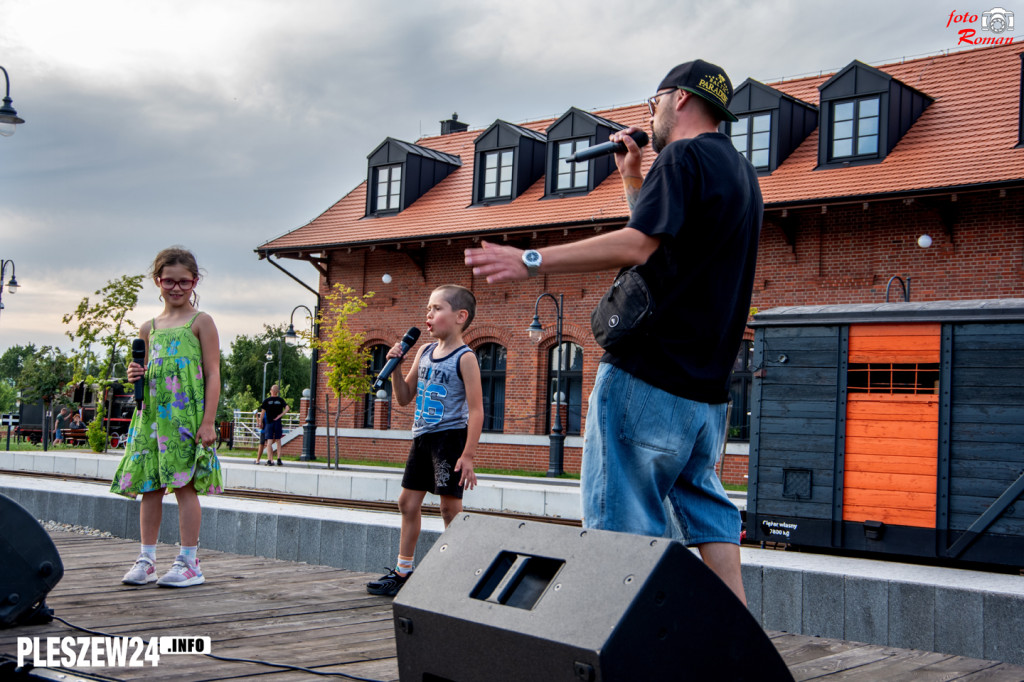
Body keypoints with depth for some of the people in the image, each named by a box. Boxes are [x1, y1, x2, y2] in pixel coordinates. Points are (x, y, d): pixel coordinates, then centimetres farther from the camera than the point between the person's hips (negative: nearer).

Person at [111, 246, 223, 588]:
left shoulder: (201, 322, 1)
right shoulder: (149, 328, 16)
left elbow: (212, 374, -4)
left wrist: (208, 421, -12)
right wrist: (137, 376, 0)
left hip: (187, 413, -5)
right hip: (152, 414, 5)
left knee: (184, 485, -5)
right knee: (150, 486, 6)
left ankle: (189, 562, 2)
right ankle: (147, 559, 14)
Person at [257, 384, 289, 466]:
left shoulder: (267, 400, 0)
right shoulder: (280, 400, 4)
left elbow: (262, 412, -2)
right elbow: (287, 408, -9)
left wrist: (260, 422, 7)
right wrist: (280, 415, -9)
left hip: (269, 423, -1)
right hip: (278, 422, 2)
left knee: (269, 442, -4)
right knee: (278, 441, 10)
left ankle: (270, 460, -12)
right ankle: (279, 459, 3)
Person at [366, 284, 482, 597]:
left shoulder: (465, 358, -11)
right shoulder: (423, 352, 10)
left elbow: (476, 409, -15)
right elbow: (404, 397, 17)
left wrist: (468, 455, -20)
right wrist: (395, 366, 0)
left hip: (450, 437, -8)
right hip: (422, 437, 8)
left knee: (450, 506, -5)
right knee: (408, 501, 12)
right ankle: (402, 571, 23)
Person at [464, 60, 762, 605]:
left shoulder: (682, 157, -8)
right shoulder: (741, 173, 22)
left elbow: (637, 247, -21)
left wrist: (532, 260, -22)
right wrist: (631, 176, 27)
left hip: (648, 376, -10)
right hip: (708, 385, 10)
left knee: (625, 522, -5)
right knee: (704, 506, 15)